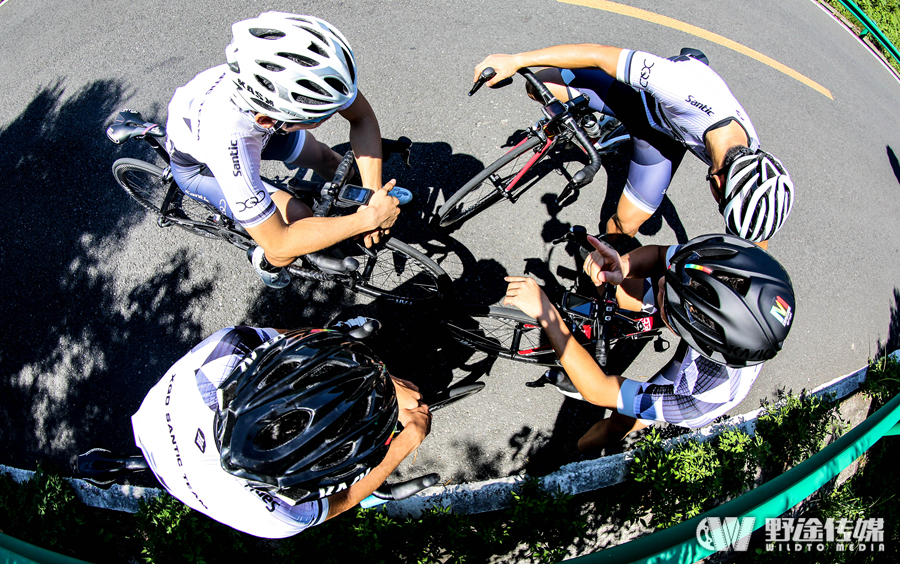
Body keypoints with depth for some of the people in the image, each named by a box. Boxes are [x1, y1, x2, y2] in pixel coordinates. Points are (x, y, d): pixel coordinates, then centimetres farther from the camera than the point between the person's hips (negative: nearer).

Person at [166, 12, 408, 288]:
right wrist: (370, 217, -37)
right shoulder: (227, 137, -47)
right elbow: (279, 242, -39)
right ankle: (265, 261, 15)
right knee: (298, 219, -18)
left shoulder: (295, 67, -36)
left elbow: (363, 117, -19)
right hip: (198, 161, -5)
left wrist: (372, 194, -28)